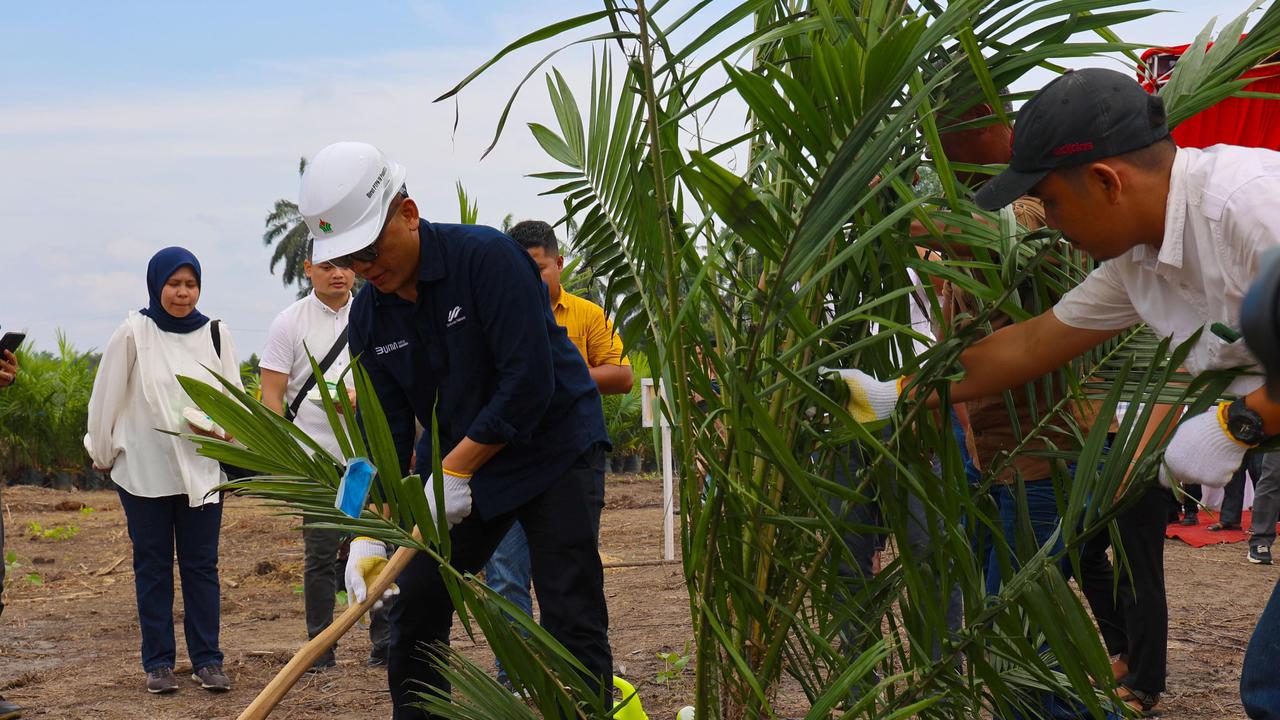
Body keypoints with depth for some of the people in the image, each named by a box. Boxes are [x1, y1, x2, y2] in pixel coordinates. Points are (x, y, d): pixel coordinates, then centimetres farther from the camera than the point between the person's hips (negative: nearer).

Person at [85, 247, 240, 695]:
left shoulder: (215, 335, 2)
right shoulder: (133, 334, -6)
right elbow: (106, 398, 1)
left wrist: (218, 427, -12)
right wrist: (102, 454, 7)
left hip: (201, 470, 2)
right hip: (144, 472, -2)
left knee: (201, 565, 4)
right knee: (152, 566, 5)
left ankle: (207, 660, 9)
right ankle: (158, 663, 11)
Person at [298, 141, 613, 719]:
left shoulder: (487, 256, -21)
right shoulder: (368, 315, -2)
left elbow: (529, 384, -24)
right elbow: (387, 431, 0)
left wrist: (455, 470, -21)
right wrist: (370, 532, -11)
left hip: (556, 448, -6)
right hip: (458, 468, 6)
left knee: (571, 620, -11)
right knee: (413, 606, 4)